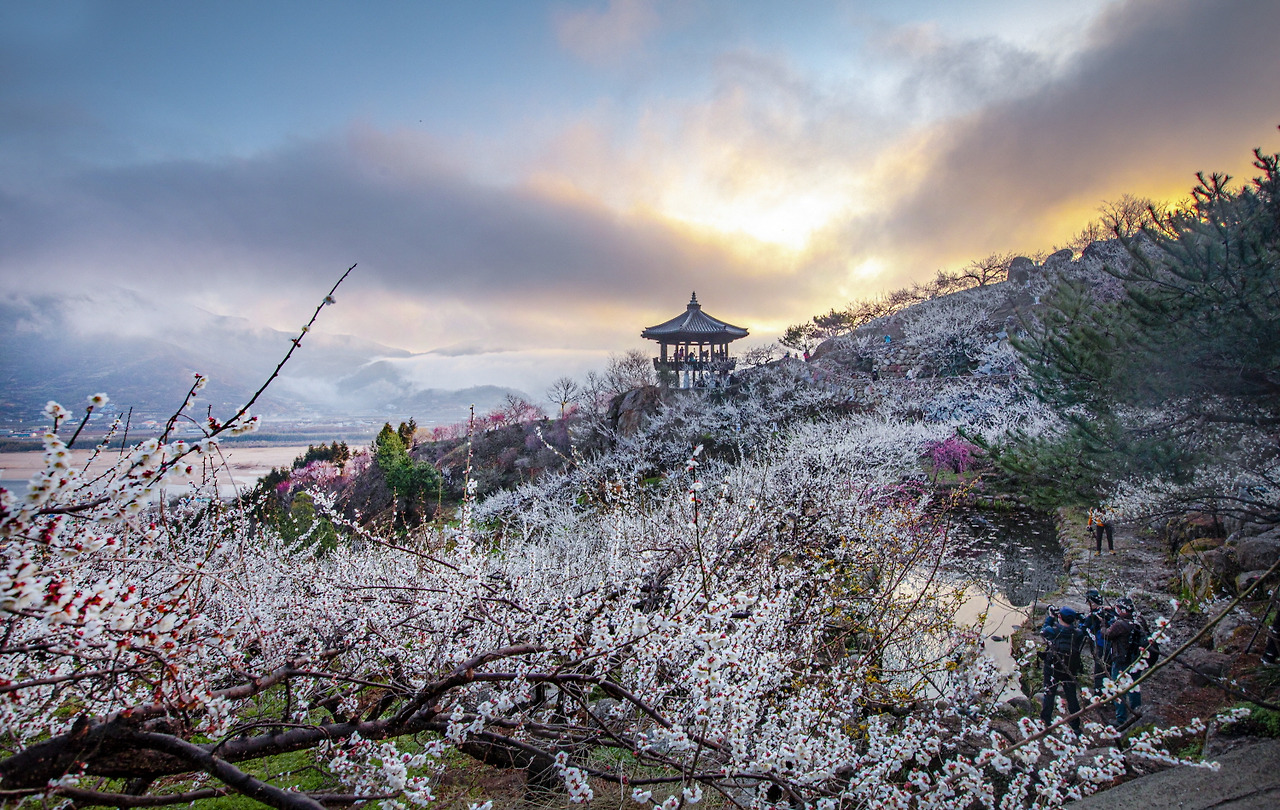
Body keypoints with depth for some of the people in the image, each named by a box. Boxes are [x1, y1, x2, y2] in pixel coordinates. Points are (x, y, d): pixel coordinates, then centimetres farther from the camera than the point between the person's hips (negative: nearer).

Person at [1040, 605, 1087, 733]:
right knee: (1072, 697, 16)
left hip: (1052, 670, -1)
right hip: (1070, 672, 1)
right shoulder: (1078, 633, -19)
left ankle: (1045, 721, 25)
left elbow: (1043, 630, -1)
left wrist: (1050, 617, 9)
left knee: (1049, 695, 15)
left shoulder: (1053, 631, -23)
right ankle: (1076, 726, 26)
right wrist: (1076, 622, 2)